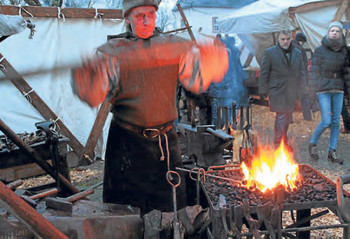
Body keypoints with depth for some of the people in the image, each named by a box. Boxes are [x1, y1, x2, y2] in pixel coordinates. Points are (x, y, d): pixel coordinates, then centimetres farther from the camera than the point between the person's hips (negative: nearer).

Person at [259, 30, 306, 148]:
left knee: (288, 117, 13)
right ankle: (278, 144, -1)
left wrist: (301, 90, 10)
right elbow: (263, 73, -2)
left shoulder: (298, 53, 12)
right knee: (281, 116, -9)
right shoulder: (269, 53, -2)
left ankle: (284, 142, 29)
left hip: (292, 92, 5)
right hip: (277, 91, -5)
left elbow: (301, 73, 16)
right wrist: (264, 92, -5)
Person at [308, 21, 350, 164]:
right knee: (326, 121, -10)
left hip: (338, 90, 4)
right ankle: (312, 144, 14)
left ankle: (332, 152, 15)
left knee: (336, 122, 5)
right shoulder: (320, 50, -3)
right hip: (324, 89, -4)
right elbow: (313, 72, -4)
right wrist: (314, 91, -8)